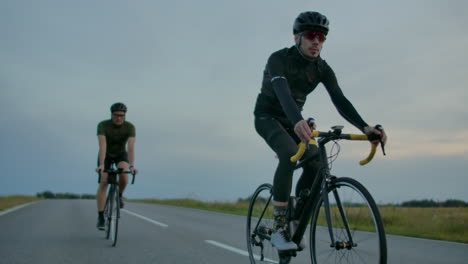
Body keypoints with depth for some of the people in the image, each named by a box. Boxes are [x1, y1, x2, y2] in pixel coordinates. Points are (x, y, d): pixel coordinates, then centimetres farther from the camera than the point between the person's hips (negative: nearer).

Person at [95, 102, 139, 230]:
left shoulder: (130, 127, -24)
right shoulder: (103, 125, -27)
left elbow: (131, 147, -34)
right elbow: (102, 146, -38)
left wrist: (132, 165, -47)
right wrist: (101, 164, -50)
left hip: (121, 154, 1)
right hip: (106, 155, 0)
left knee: (124, 176, -29)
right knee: (103, 182, -13)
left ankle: (119, 195, 3)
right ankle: (100, 217, -6)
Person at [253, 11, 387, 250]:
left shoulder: (322, 69, -8)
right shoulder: (279, 59, -24)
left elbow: (339, 100, -20)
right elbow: (282, 92, -43)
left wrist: (364, 127, -37)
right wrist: (298, 121, -63)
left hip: (292, 121, 6)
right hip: (268, 116, -6)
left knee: (316, 165, -16)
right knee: (290, 155, -33)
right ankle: (278, 228, -27)